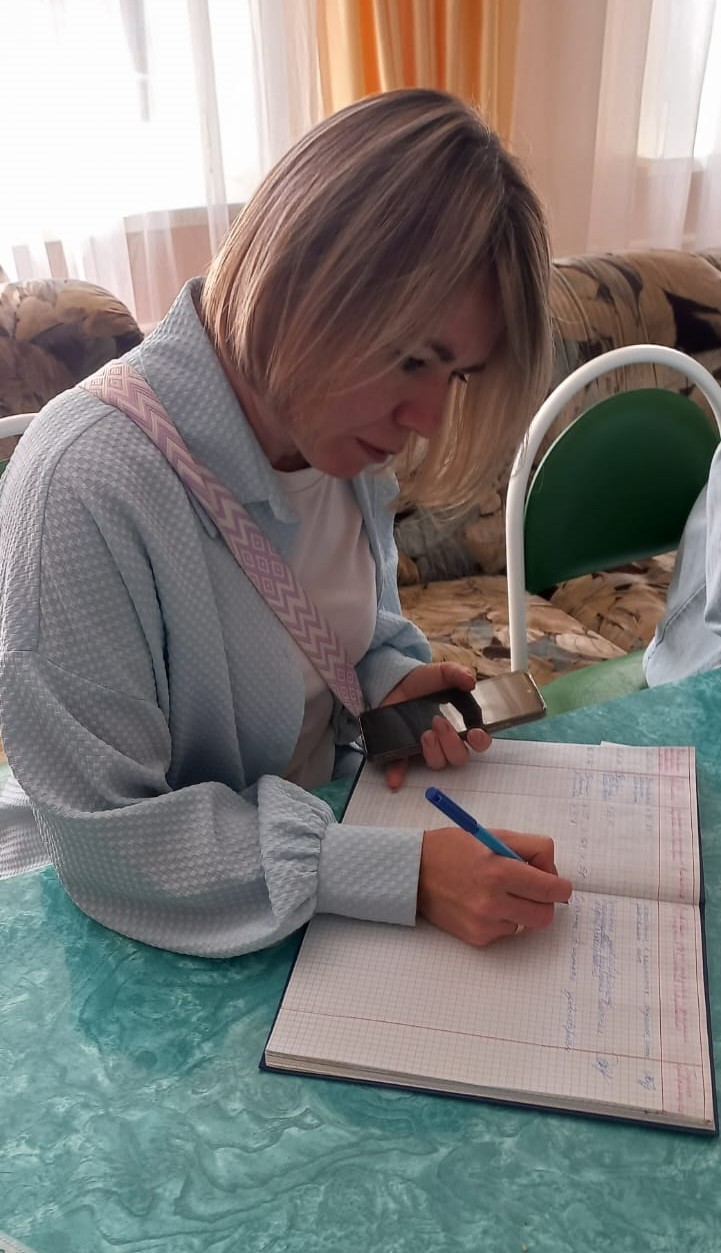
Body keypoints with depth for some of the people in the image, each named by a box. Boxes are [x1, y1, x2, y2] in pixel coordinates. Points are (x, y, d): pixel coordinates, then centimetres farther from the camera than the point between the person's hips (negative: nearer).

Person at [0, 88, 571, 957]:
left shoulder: (339, 420, -7)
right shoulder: (88, 485, -29)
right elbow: (105, 838, -24)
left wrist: (389, 678, -10)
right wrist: (402, 873, -30)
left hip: (339, 807, 5)